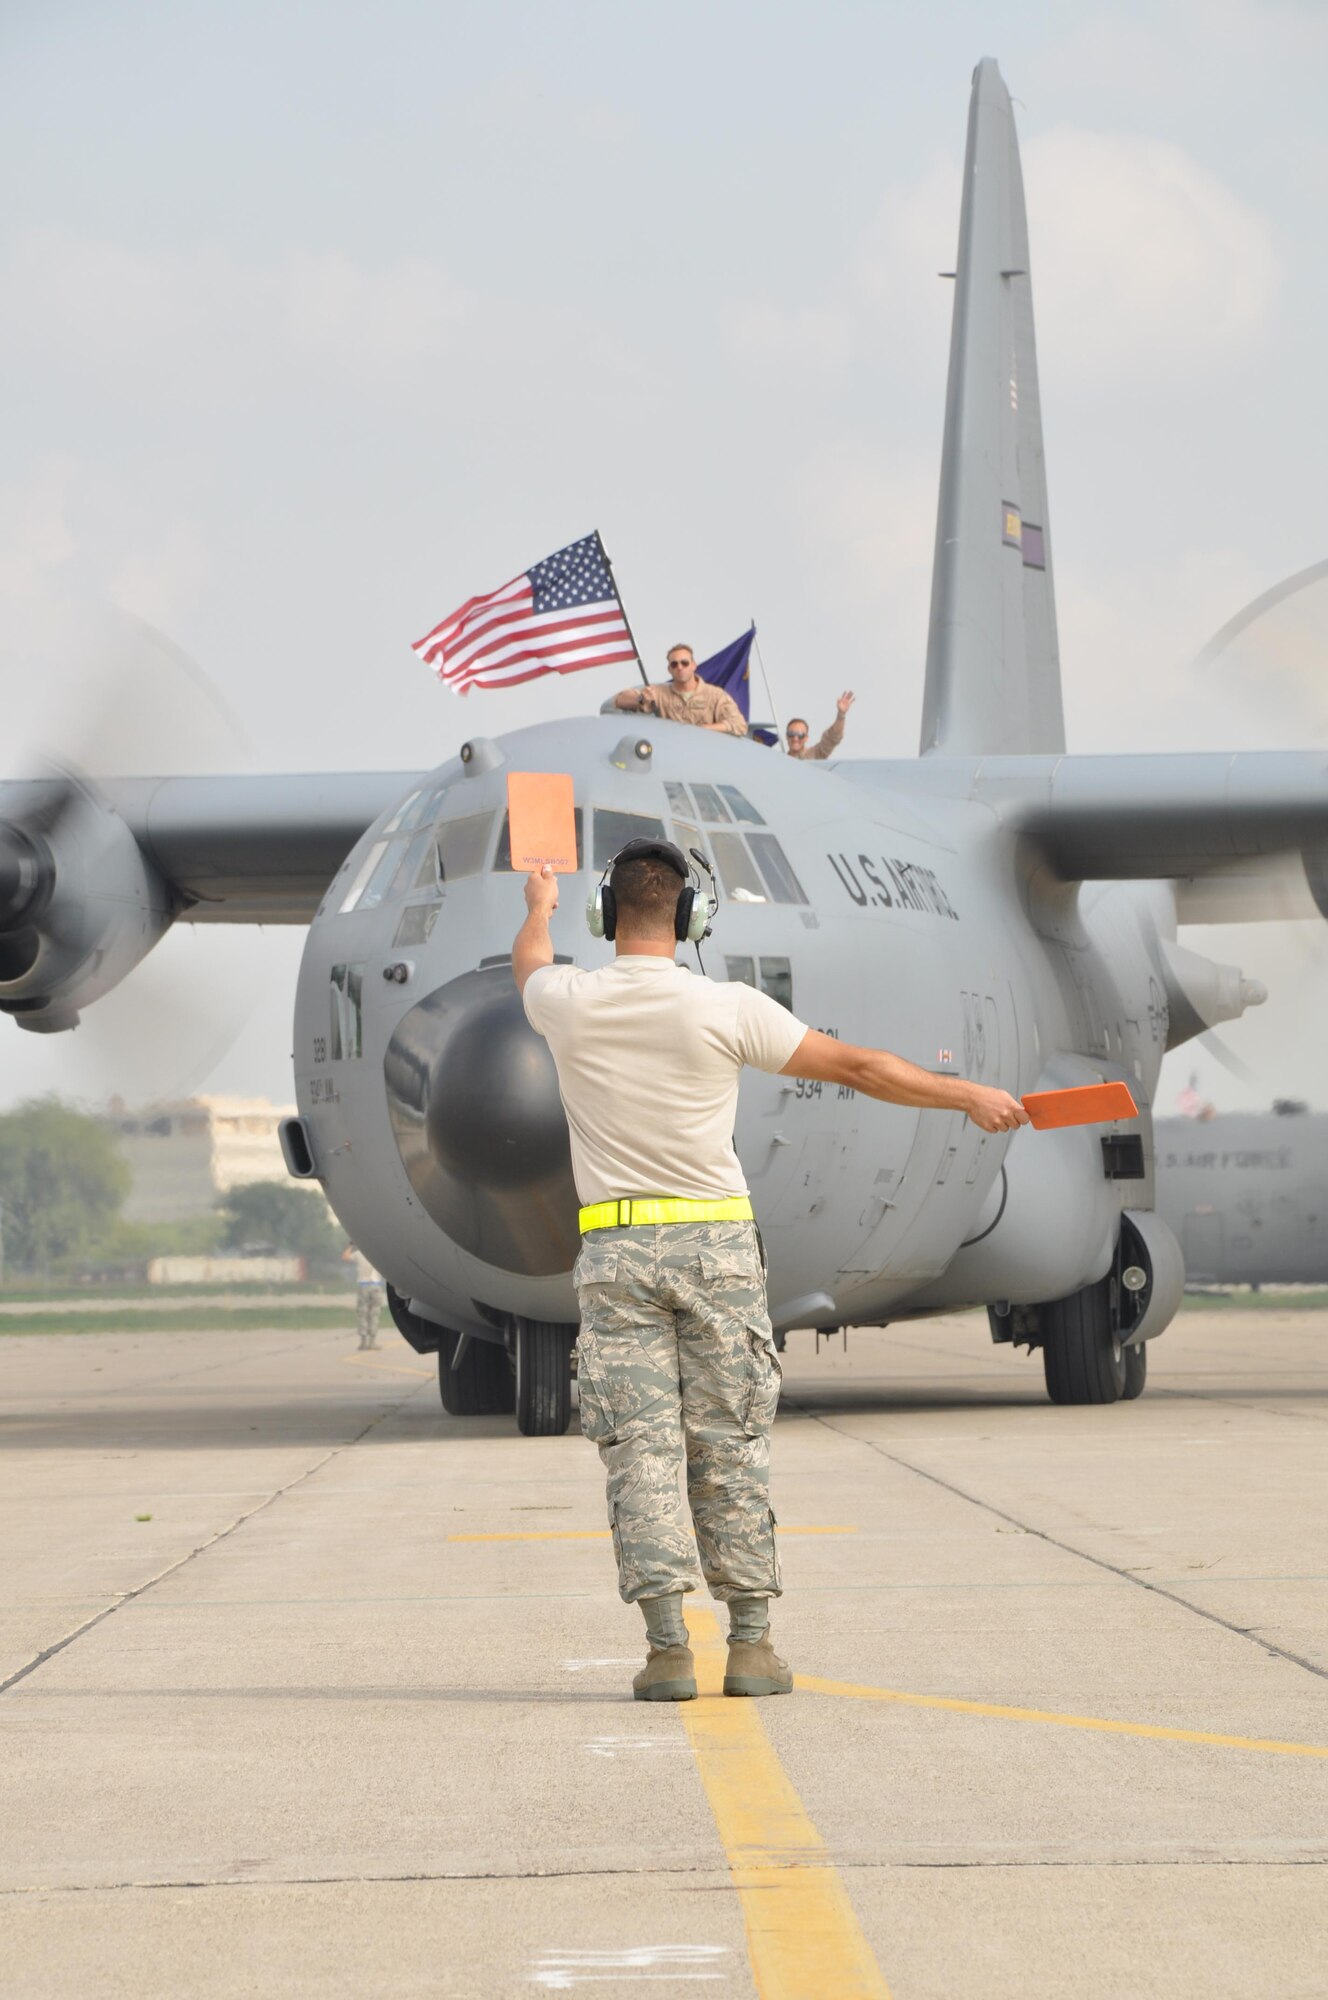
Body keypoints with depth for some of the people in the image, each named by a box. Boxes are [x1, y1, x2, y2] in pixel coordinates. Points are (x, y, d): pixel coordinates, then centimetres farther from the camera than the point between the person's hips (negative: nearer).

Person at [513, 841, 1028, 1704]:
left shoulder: (572, 1003, -2)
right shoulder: (725, 1008, -7)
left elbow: (531, 961, 25)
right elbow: (856, 1065, -2)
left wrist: (540, 907, 48)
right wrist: (970, 1096, 9)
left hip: (616, 1252, 0)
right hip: (717, 1245, 0)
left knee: (641, 1445, -1)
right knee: (730, 1445, 5)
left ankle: (669, 1645, -9)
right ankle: (752, 1644, 5)